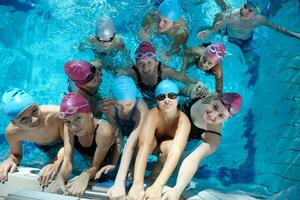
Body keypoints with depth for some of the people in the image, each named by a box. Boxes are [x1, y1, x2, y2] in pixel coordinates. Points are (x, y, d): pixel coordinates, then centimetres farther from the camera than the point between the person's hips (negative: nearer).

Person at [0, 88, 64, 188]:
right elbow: (16, 154, -14)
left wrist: (56, 163, -53)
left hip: (65, 139, -2)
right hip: (44, 146, 2)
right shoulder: (12, 132, -36)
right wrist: (10, 160, -38)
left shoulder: (57, 113, -48)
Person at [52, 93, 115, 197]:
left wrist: (86, 176, -48)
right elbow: (67, 162, -25)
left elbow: (95, 166, -27)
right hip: (86, 164, 4)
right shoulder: (69, 127, -22)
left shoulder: (104, 131, -38)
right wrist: (60, 176, -46)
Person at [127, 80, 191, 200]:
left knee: (168, 145, -36)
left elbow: (175, 152, -48)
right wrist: (137, 184, -60)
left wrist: (158, 186, -62)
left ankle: (158, 167, -7)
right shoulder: (153, 115, -35)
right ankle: (133, 167, -10)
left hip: (169, 146, 0)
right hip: (153, 144, 0)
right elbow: (144, 146, -48)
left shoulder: (183, 121, -34)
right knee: (150, 141, -36)